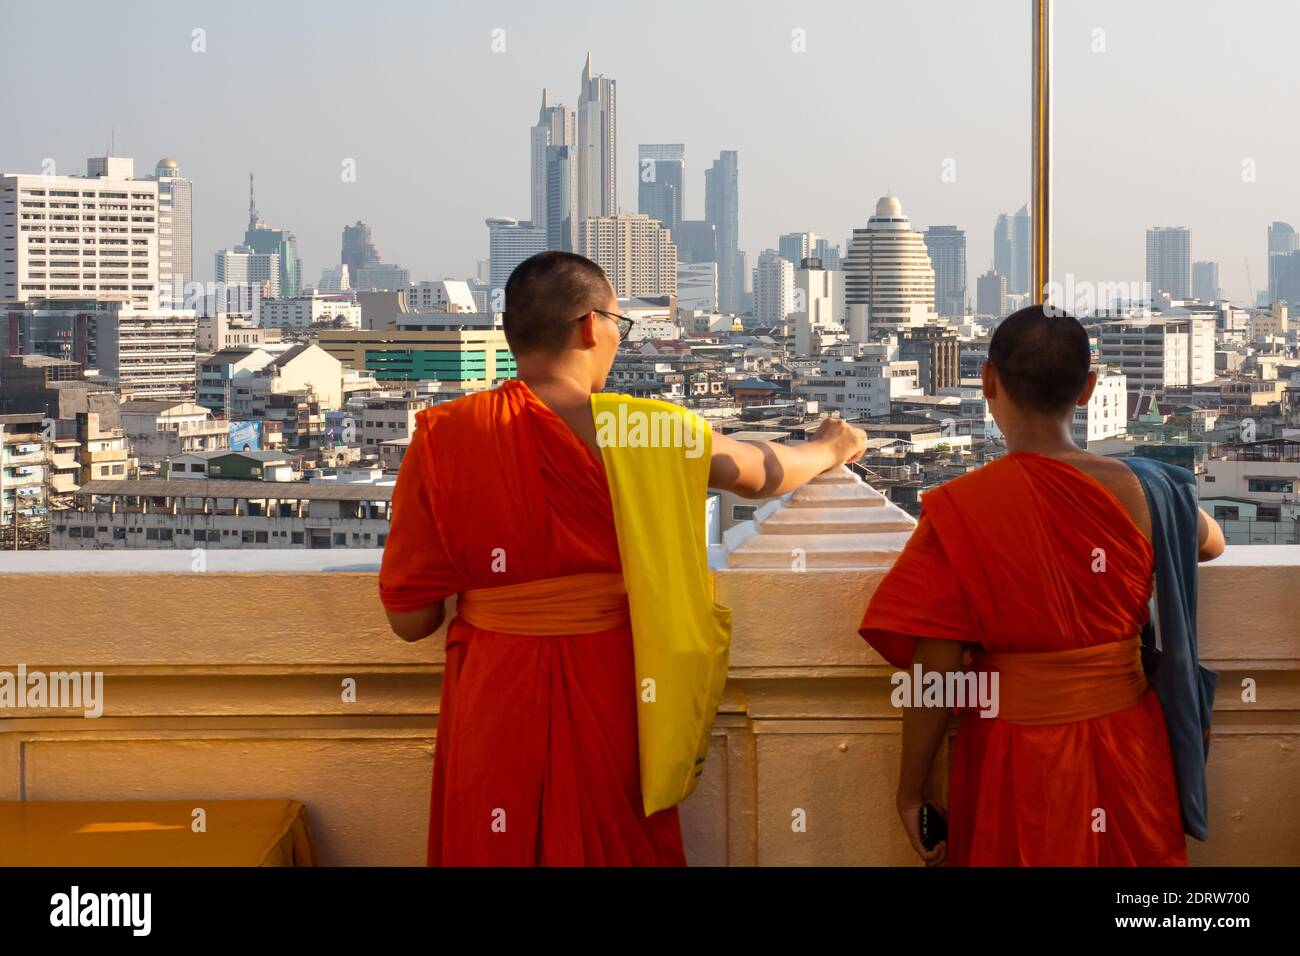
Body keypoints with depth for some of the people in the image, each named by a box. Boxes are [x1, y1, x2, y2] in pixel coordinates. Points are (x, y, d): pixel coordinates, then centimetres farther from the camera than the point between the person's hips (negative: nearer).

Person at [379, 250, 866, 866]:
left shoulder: (441, 437, -10)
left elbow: (409, 618, -7)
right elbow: (763, 475, 9)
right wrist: (829, 448, 31)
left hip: (490, 705, 1)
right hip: (610, 694, -1)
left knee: (493, 852, 17)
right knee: (617, 847, 18)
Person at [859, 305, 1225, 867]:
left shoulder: (960, 509, -17)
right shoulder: (1135, 490, -8)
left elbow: (936, 671, -15)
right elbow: (1212, 543, 15)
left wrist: (913, 784, -2)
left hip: (1019, 756, -2)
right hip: (1125, 750, 3)